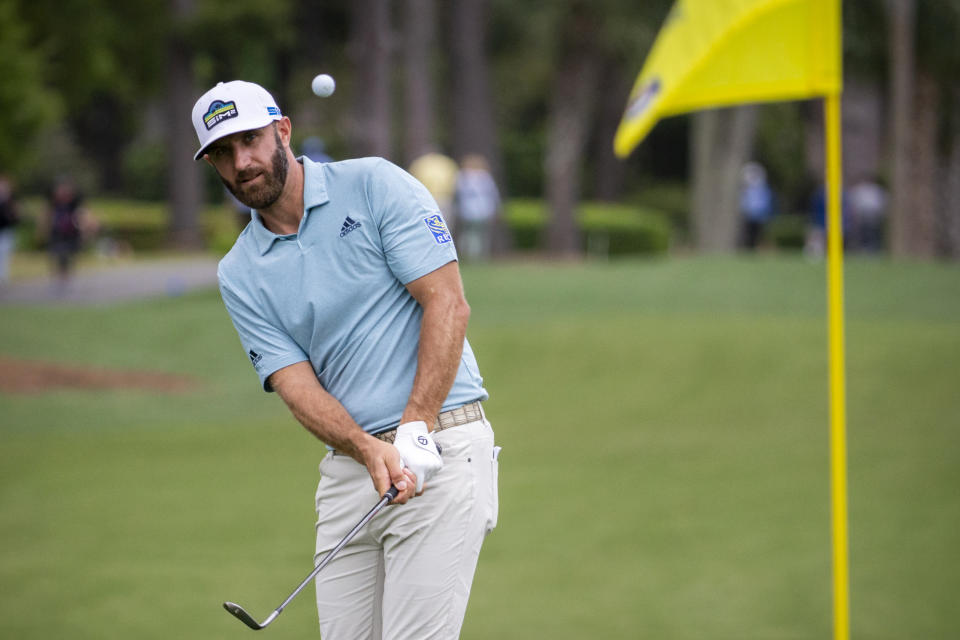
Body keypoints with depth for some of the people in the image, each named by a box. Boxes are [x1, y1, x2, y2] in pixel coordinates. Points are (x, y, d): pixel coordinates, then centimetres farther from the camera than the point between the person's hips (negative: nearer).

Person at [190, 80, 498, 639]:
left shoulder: (376, 186, -2)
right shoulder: (239, 275, 10)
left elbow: (448, 304, -8)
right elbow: (297, 384, 1)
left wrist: (415, 430, -17)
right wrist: (369, 448, -19)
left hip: (441, 449, -5)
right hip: (348, 466, 5)